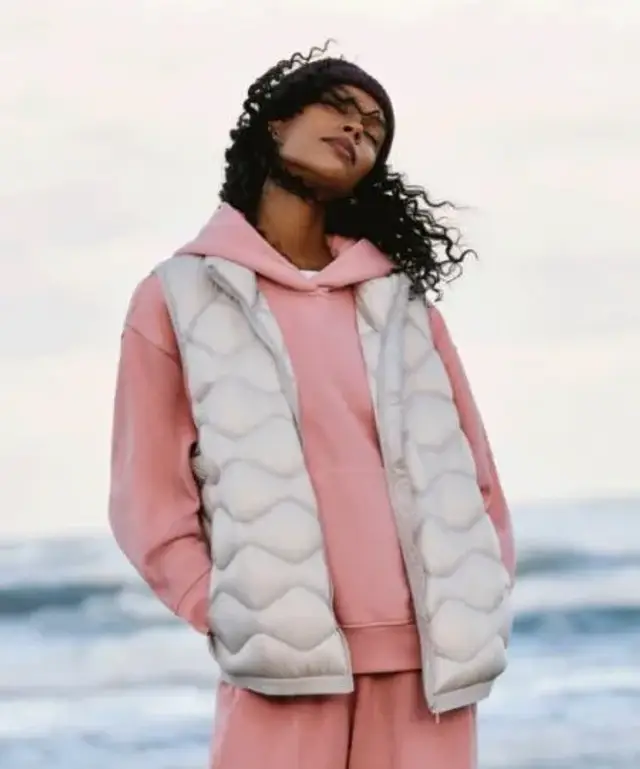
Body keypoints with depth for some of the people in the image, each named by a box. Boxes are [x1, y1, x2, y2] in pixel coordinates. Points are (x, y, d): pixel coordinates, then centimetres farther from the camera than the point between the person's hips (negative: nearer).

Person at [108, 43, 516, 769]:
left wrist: (474, 619, 6)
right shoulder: (182, 297, 10)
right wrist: (234, 623, -6)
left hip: (424, 658, 3)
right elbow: (151, 498, 4)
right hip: (284, 665, -3)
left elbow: (471, 474, 17)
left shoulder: (400, 296, 19)